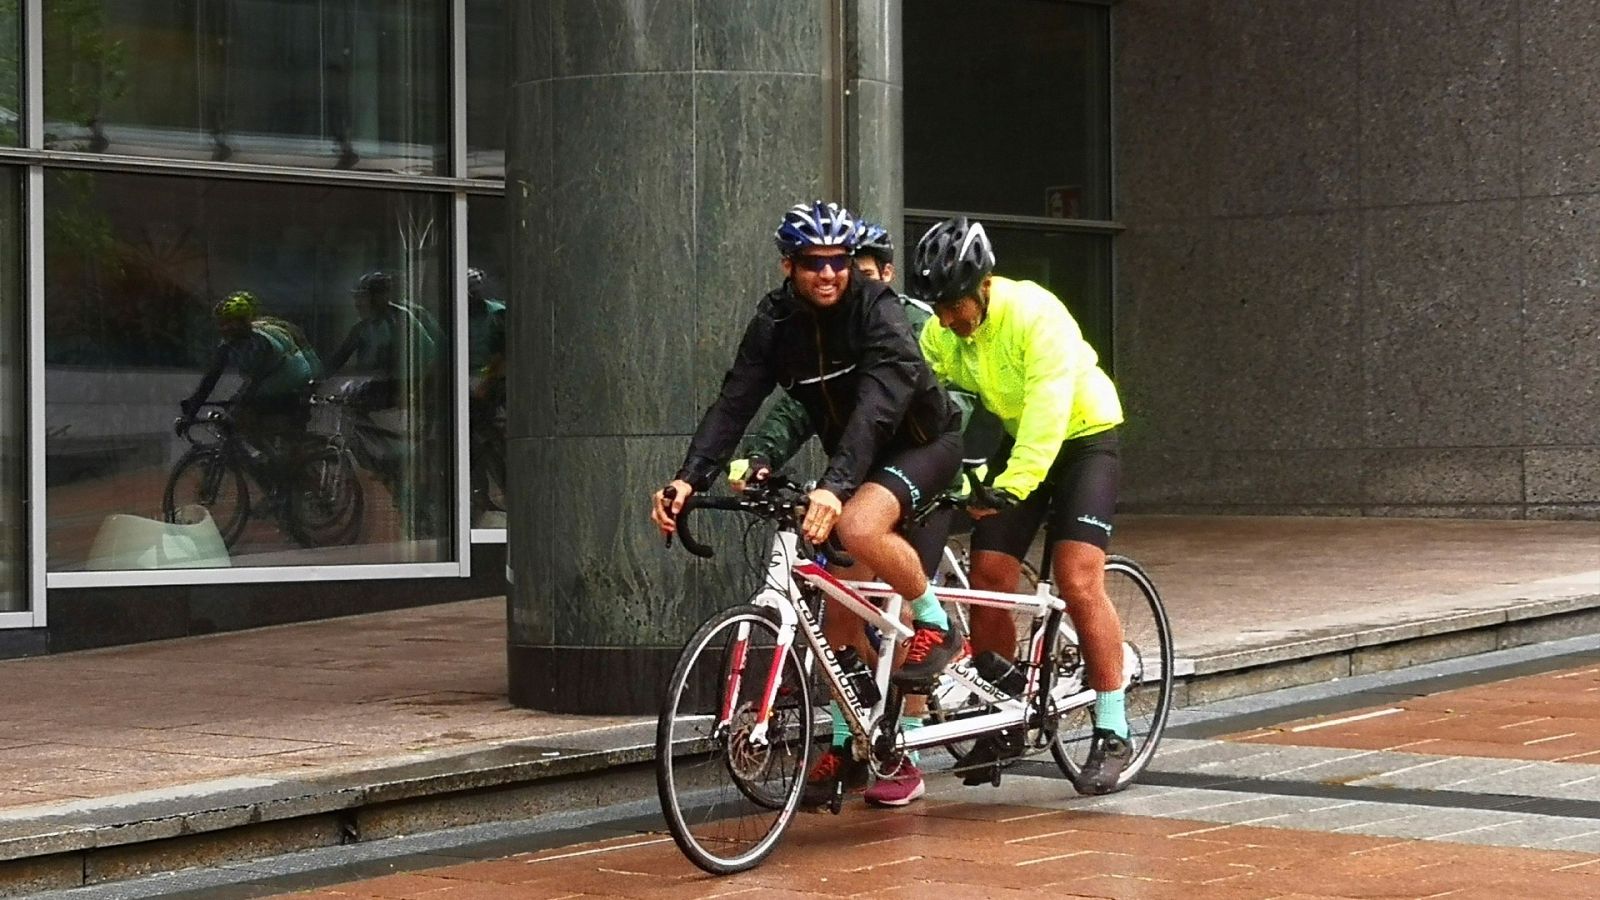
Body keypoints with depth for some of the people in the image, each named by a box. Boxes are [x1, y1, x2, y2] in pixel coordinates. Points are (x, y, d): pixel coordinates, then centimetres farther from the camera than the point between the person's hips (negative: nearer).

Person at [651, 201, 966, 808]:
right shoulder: (776, 320, -9)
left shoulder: (875, 310, -25)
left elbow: (874, 406, -38)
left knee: (858, 526, -35)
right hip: (853, 457, 6)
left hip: (923, 444, -6)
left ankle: (936, 623, -11)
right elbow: (734, 403, -17)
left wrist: (833, 487, -52)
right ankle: (847, 746, 16)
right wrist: (689, 479, -32)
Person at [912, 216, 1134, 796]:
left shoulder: (1035, 314, -29)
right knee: (988, 581, -4)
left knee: (1078, 581, -18)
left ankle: (1112, 732, -12)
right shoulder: (941, 332, -10)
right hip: (1018, 439, 6)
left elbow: (1048, 408, -37)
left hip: (1081, 438, -6)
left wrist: (1012, 485, -48)